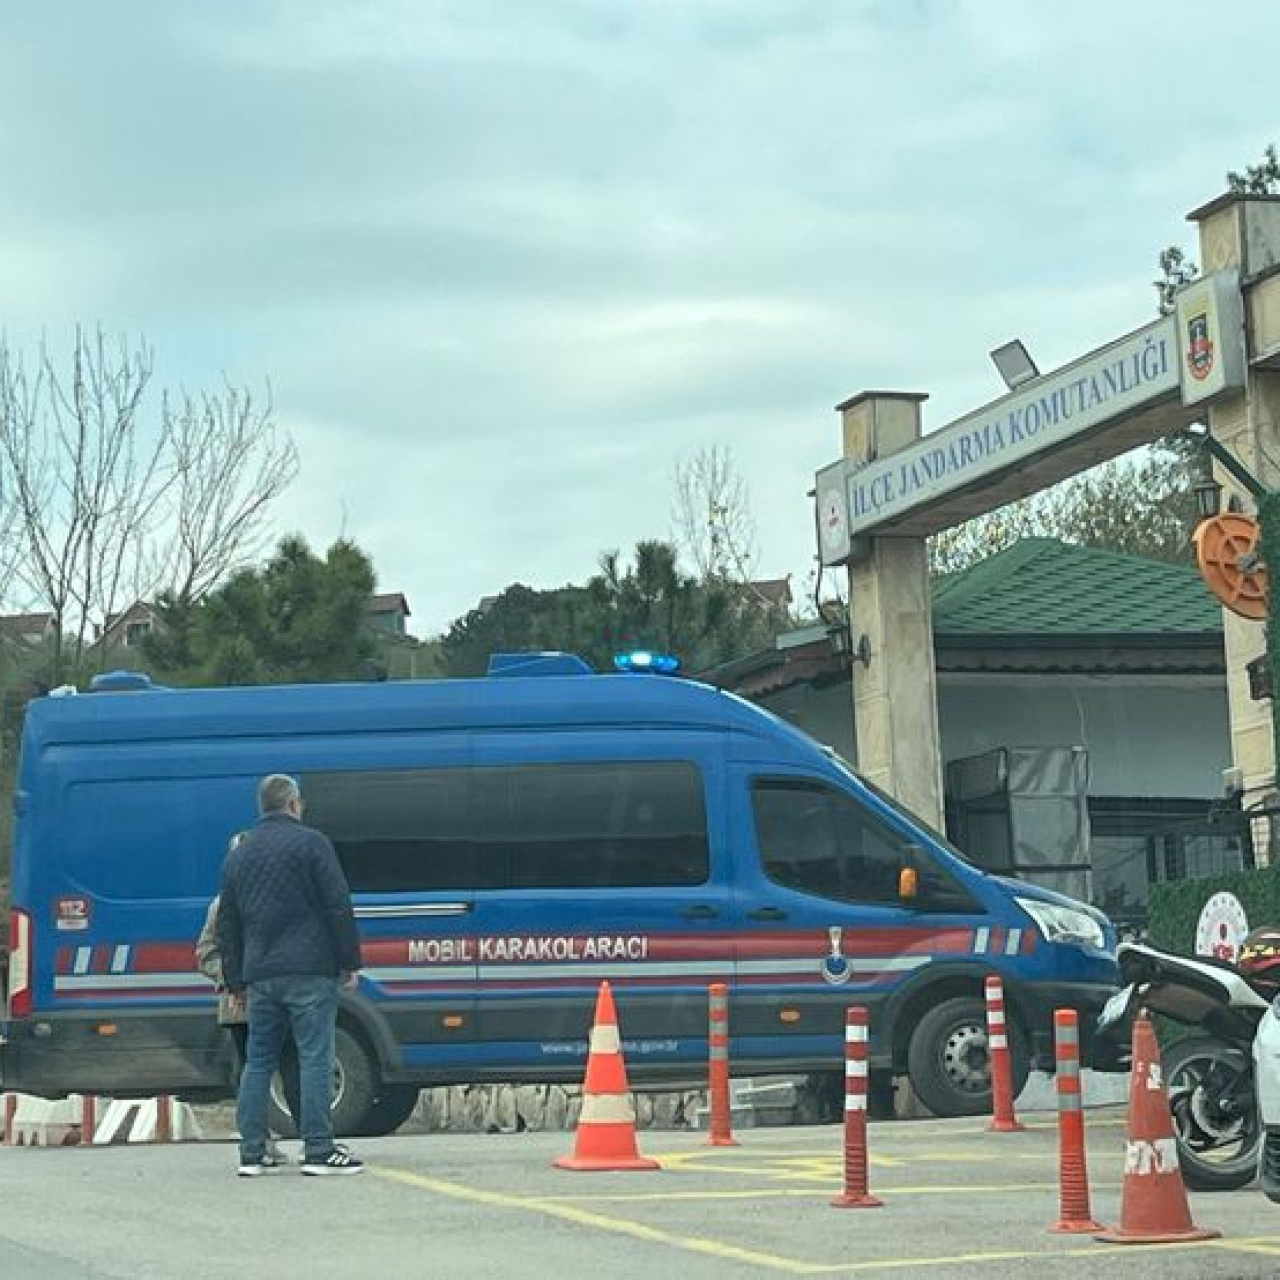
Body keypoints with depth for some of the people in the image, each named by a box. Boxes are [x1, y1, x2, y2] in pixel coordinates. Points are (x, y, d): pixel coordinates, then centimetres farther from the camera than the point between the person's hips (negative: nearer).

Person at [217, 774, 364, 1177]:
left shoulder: (238, 855, 17)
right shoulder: (310, 843, -2)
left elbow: (227, 926, 19)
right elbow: (338, 906, -7)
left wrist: (235, 980, 23)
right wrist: (349, 961, -2)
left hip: (260, 975, 6)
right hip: (309, 972, -6)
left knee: (258, 1062, 10)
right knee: (315, 1058, -5)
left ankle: (253, 1153, 8)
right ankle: (319, 1150, -8)